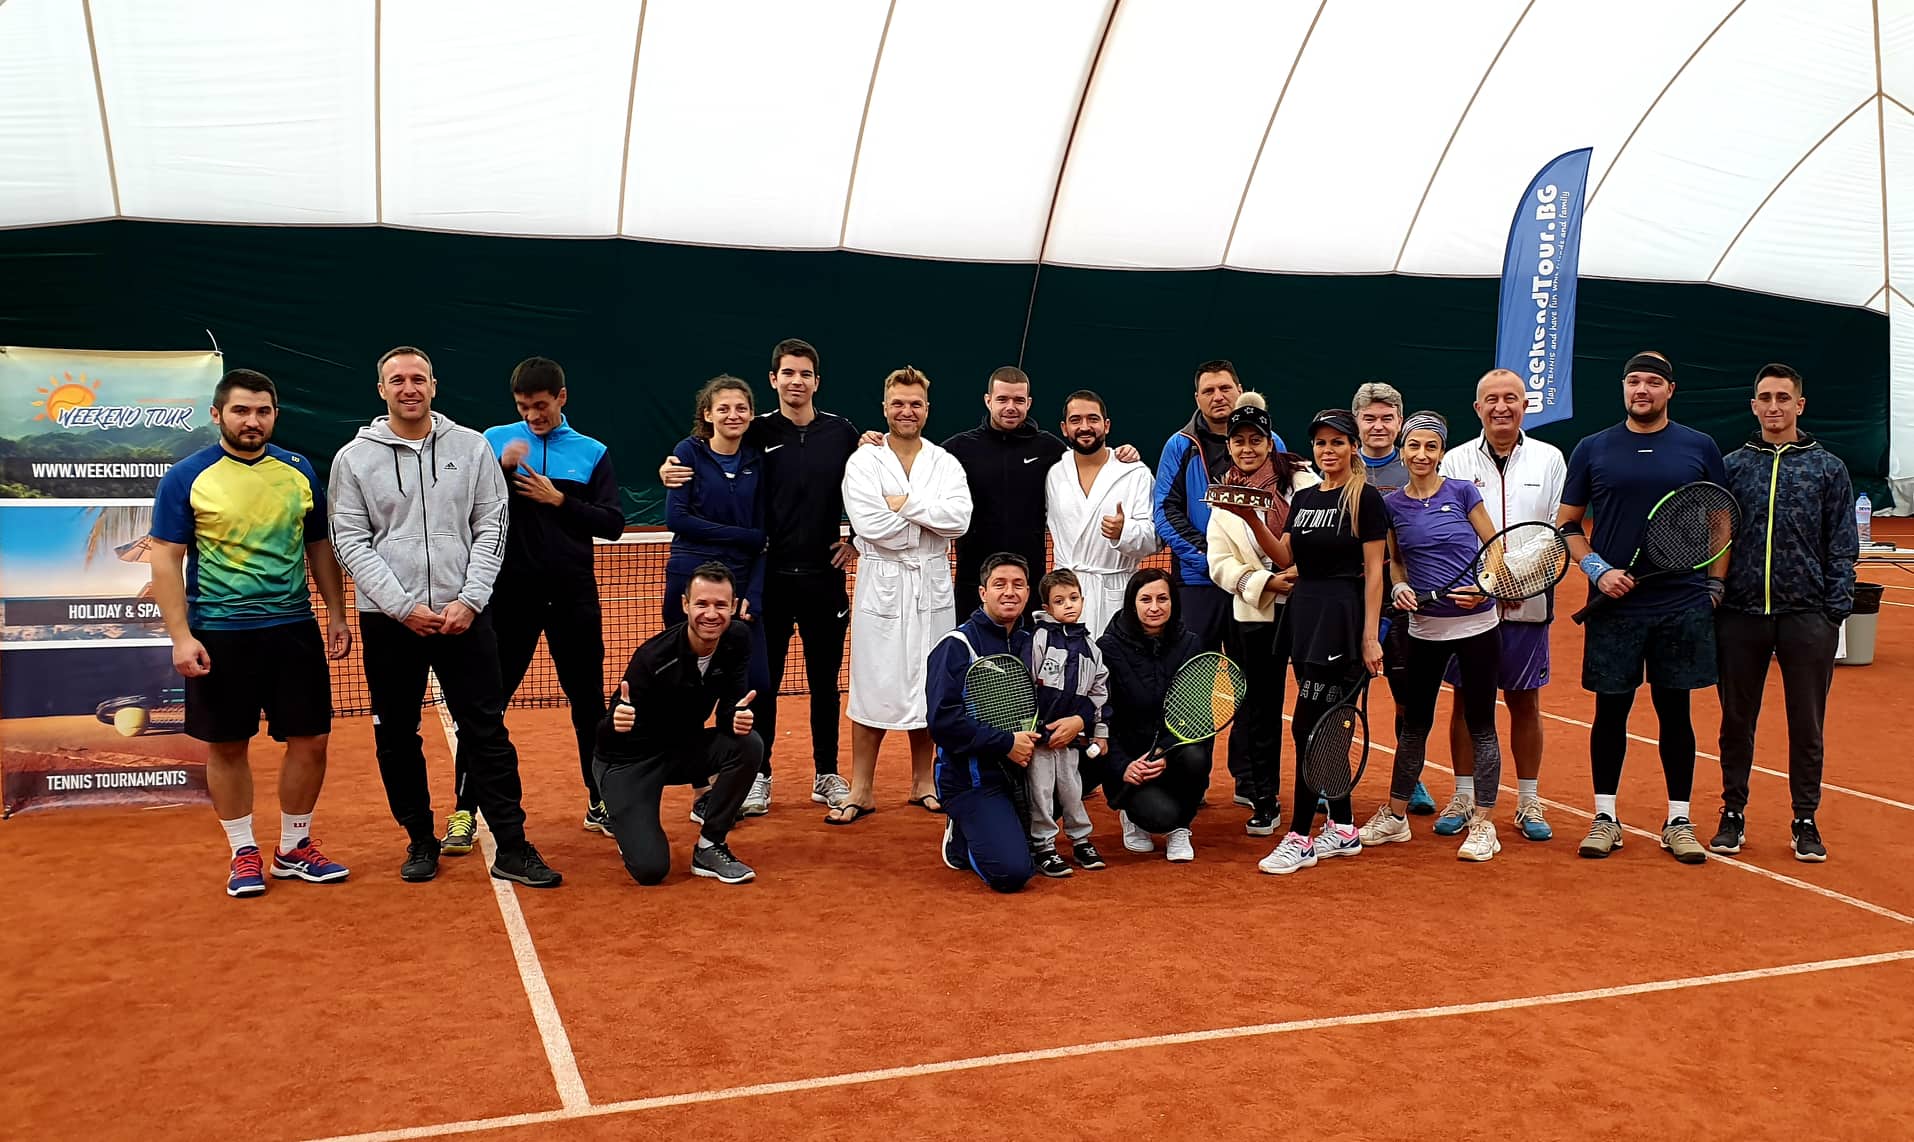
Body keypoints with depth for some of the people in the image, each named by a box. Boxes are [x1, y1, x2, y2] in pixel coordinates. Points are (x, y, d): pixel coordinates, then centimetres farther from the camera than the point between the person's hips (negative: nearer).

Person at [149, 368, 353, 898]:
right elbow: (166, 560, -4)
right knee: (227, 746, 6)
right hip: (219, 634, -3)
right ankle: (243, 854, 22)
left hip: (295, 629, 3)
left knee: (310, 739, 4)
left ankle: (294, 848, 22)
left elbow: (320, 546, 13)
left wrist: (337, 615, 8)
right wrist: (181, 636, -11)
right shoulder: (186, 477, -4)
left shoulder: (299, 471, 6)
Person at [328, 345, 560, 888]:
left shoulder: (472, 447, 5)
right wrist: (403, 607, -11)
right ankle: (421, 842, 24)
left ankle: (512, 848, 4)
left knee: (486, 732, -1)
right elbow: (351, 542, -2)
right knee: (397, 736, 8)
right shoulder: (353, 458, 3)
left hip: (463, 615, 0)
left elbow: (491, 527, 3)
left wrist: (469, 601, -9)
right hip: (388, 619, 1)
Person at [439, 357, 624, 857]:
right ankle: (464, 813, 9)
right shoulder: (495, 441, 3)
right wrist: (500, 469, -17)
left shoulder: (591, 453, 5)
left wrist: (559, 500, -11)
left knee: (589, 703, 9)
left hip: (573, 596, 1)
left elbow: (613, 523, 0)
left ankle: (600, 803, 23)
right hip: (510, 595, -1)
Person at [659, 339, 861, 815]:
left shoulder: (841, 431, 2)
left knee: (824, 680, 11)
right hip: (771, 575, -1)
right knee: (763, 680, 5)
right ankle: (758, 776, 18)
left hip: (824, 574, 1)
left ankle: (827, 775, 23)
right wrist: (670, 469, -19)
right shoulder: (757, 433, -2)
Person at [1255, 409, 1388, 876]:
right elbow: (1285, 557, 8)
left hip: (1342, 618, -7)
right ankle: (1342, 828, 21)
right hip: (1303, 611, 7)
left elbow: (1373, 571, -8)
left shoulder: (1365, 498, -6)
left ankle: (1299, 837, -2)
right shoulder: (1303, 498, 14)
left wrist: (1370, 636, -13)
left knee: (1308, 727, -9)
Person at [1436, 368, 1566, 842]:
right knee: (1466, 700, 6)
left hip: (1529, 604, 0)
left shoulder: (1549, 459, 5)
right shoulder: (1455, 461, 3)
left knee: (1525, 701, 7)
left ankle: (1528, 802, 18)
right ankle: (1463, 798, 17)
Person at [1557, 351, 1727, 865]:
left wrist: (1715, 584, 2)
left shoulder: (1700, 448, 6)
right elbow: (1567, 524, 8)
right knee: (1611, 709, 5)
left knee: (1675, 711, 6)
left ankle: (1678, 823, 17)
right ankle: (1605, 818, 16)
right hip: (1614, 606, 0)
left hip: (1683, 607, 0)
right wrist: (1597, 568, -7)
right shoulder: (1592, 450, 5)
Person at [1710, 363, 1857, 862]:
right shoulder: (1732, 466, 6)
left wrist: (1836, 611, -4)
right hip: (1740, 615, 1)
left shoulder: (1828, 468, 5)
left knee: (1807, 726, 6)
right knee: (1737, 721, 8)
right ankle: (1733, 814, 20)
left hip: (1807, 617, 0)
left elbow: (1842, 548, 4)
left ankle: (1805, 822, 18)